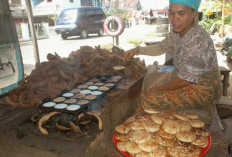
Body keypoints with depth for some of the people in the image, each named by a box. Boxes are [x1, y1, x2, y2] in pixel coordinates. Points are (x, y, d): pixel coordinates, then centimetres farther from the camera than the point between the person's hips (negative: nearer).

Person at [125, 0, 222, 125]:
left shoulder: (197, 40, -29)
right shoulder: (178, 31, -3)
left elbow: (183, 80, -25)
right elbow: (161, 47, 14)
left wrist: (158, 89, -12)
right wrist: (137, 50, 1)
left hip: (202, 91, -9)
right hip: (187, 79, 9)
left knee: (150, 101, -14)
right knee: (150, 78, 14)